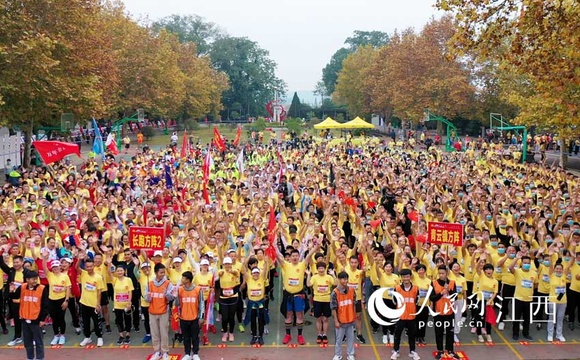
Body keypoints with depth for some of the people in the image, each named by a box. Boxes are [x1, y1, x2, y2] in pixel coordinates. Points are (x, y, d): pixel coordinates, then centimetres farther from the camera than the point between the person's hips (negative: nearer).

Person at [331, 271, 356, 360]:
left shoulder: (351, 290, -2)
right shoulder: (335, 292, -15)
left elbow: (354, 305, 8)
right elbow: (333, 308, -11)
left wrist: (354, 317, 8)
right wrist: (336, 321, -11)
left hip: (350, 320, 4)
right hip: (340, 320, -4)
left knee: (351, 338, 14)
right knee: (338, 339, 9)